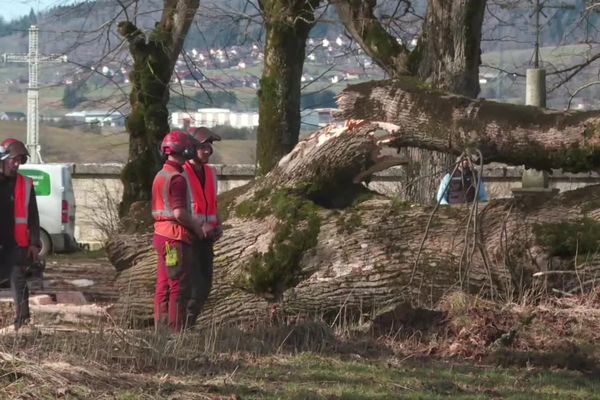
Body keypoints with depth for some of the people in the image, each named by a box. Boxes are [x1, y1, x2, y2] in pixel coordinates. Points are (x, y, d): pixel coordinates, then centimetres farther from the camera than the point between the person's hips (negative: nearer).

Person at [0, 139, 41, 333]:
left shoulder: (25, 184, 4)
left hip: (16, 244, 0)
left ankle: (22, 322, -1)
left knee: (18, 281, -2)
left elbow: (32, 216, 5)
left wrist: (34, 243, -2)